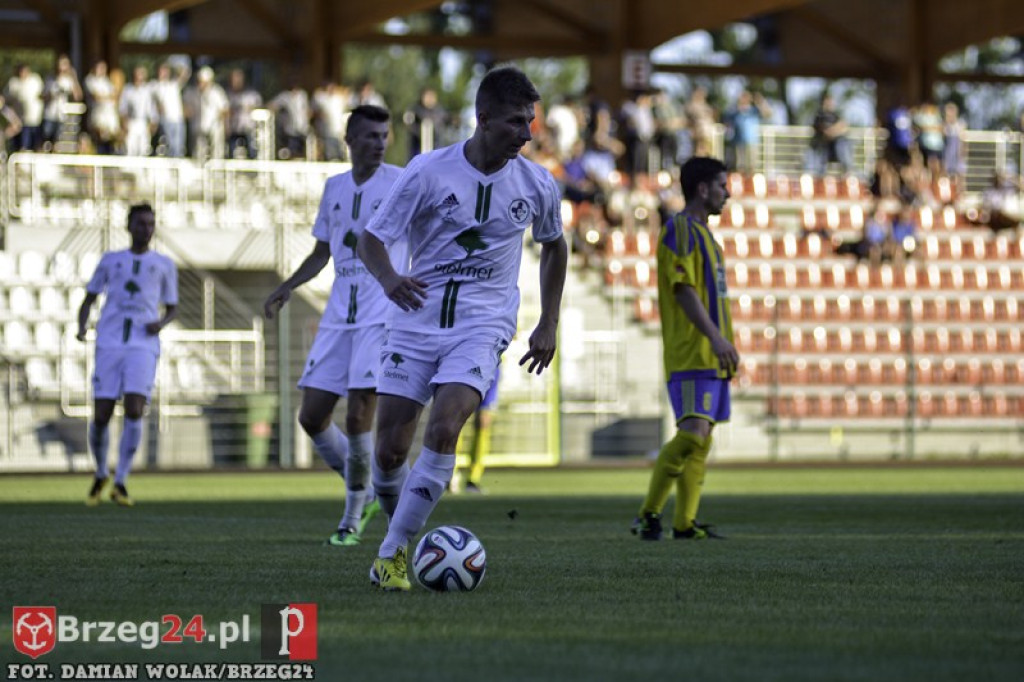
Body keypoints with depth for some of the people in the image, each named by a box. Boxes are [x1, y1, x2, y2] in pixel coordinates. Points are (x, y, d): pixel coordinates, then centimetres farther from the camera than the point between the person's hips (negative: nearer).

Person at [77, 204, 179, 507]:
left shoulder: (164, 265, 15)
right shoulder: (110, 261, 16)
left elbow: (172, 309, 21)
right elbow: (89, 299, 19)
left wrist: (161, 323, -3)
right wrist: (81, 327, -2)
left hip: (143, 347, -1)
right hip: (109, 345, 1)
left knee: (134, 411, -19)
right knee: (101, 417, -5)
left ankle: (120, 483, -11)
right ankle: (101, 476, 20)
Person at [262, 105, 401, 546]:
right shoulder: (334, 187, 13)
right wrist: (286, 289, 12)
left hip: (383, 315, -6)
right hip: (339, 317, 6)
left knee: (358, 415, -14)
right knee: (312, 417, 0)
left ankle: (353, 518, 0)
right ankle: (363, 495, 20)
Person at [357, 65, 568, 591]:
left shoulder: (537, 185, 1)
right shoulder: (429, 171, -7)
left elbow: (554, 246, 21)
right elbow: (371, 240, -3)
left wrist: (548, 326, 17)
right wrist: (388, 278, -26)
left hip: (482, 326, 0)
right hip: (416, 322, 0)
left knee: (443, 431, -23)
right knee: (390, 449, -4)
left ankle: (392, 553, -15)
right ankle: (404, 535, 24)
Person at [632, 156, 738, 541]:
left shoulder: (703, 234, 22)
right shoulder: (680, 229, -8)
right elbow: (684, 289, -17)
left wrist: (723, 344, 22)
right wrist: (715, 337, -25)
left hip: (710, 357, 10)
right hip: (690, 354, -10)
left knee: (701, 438, 6)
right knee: (693, 433, -18)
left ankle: (685, 523, 6)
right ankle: (648, 515, -14)